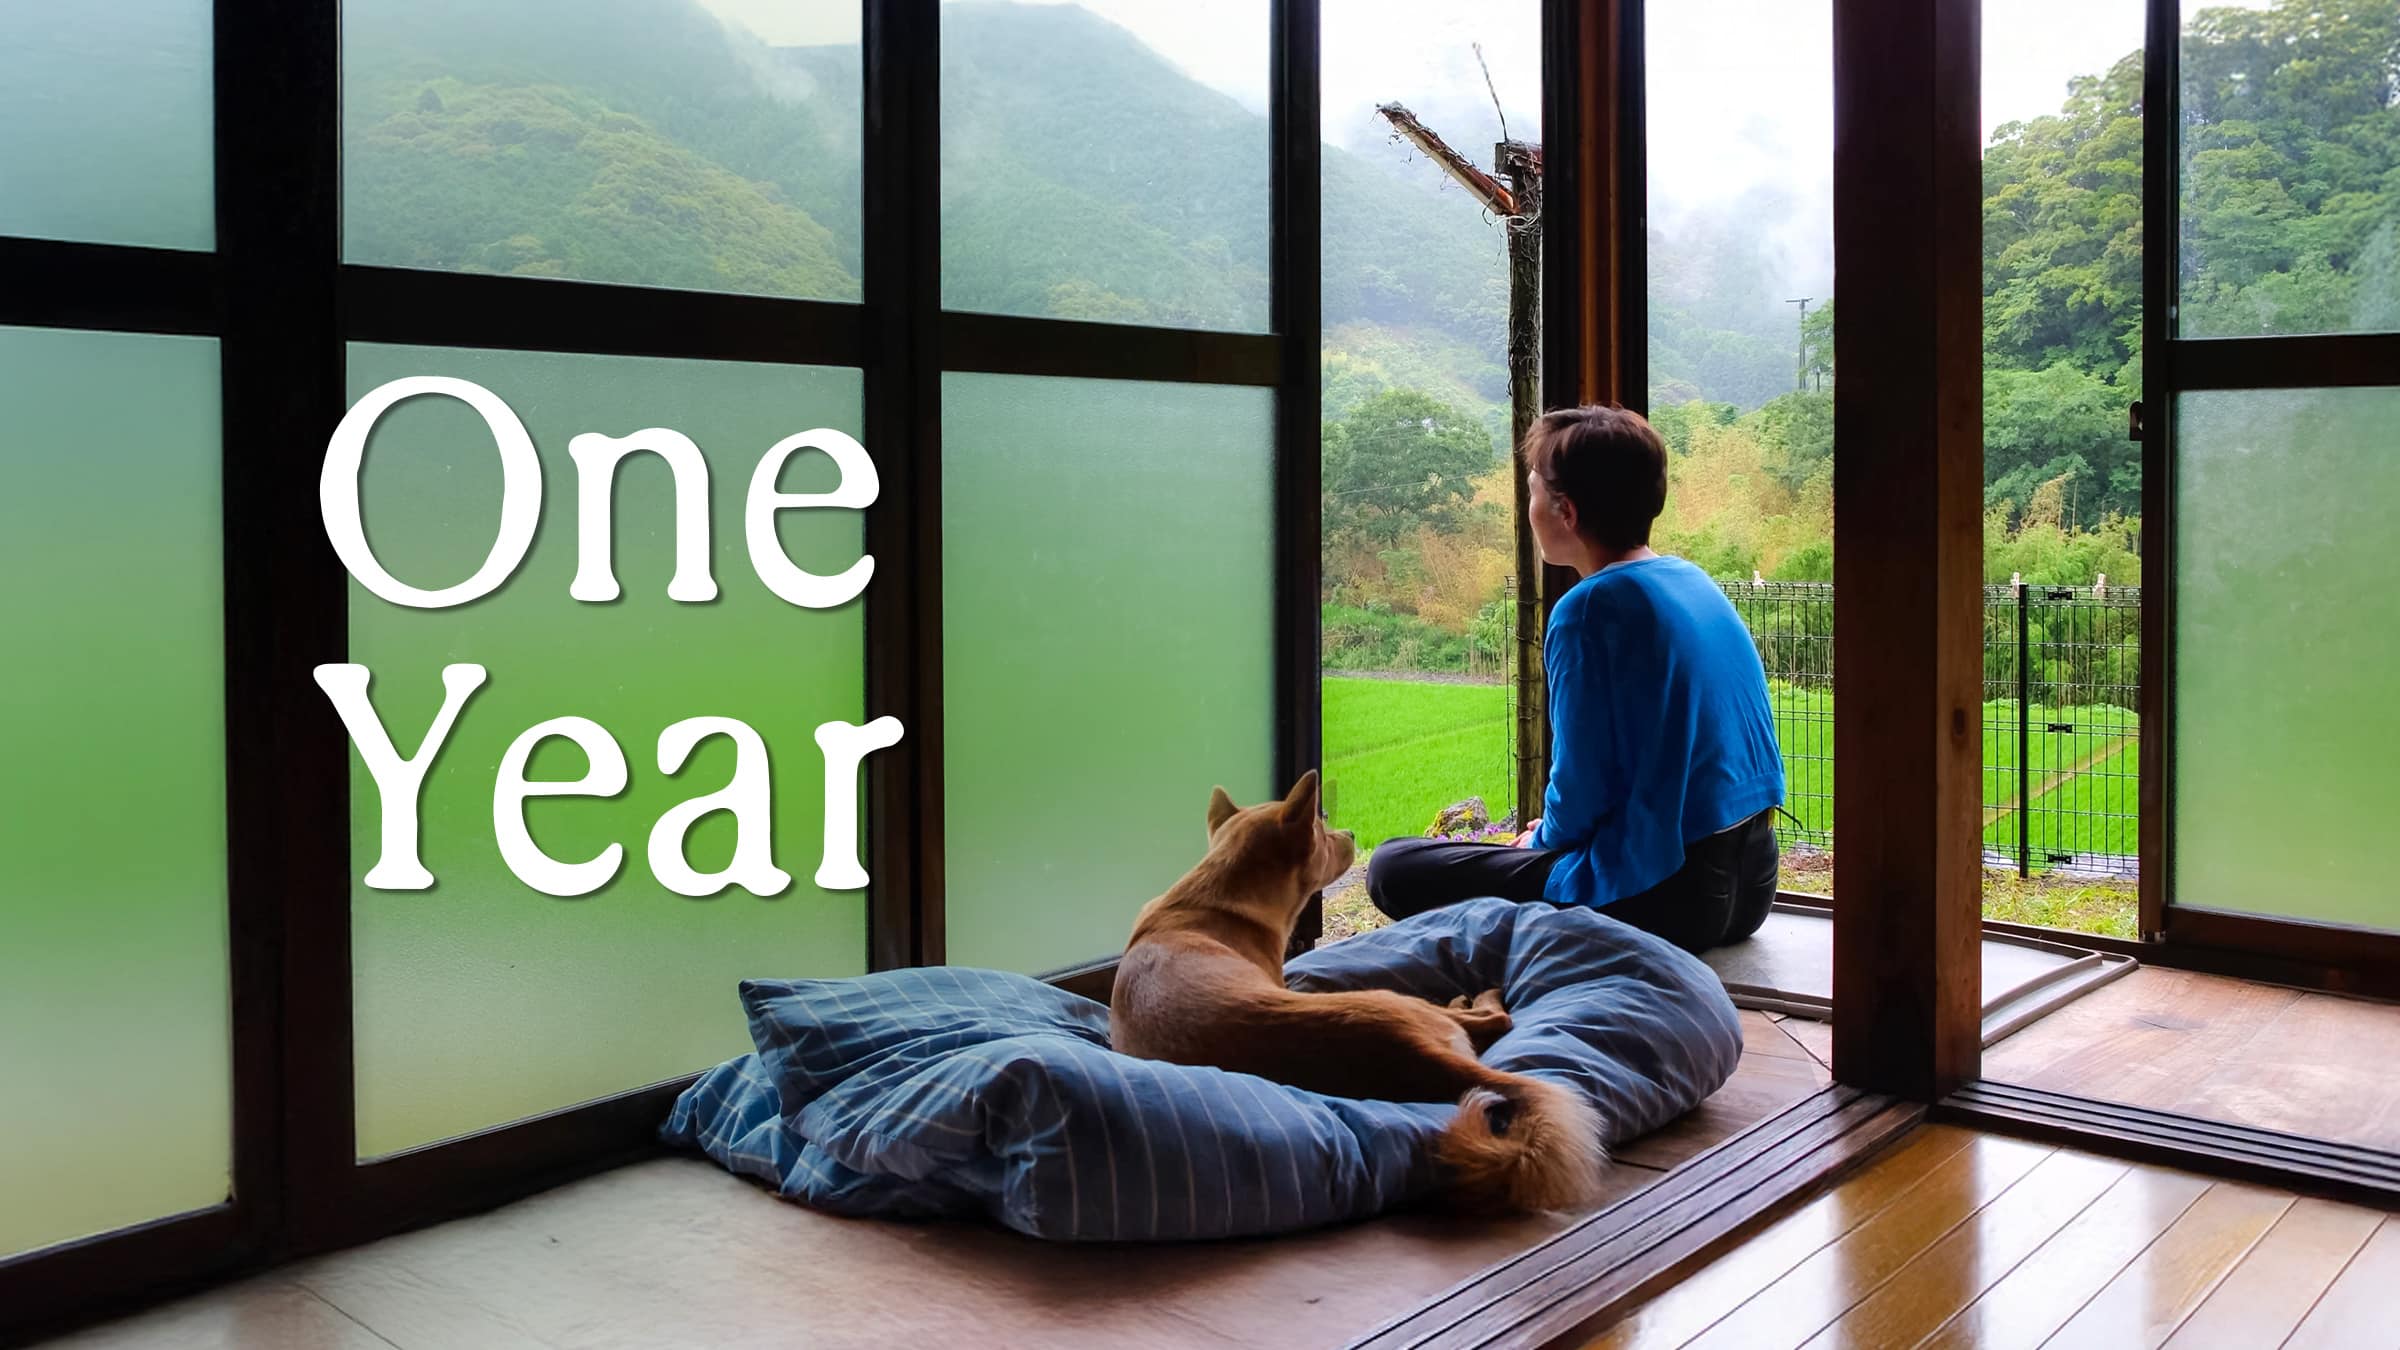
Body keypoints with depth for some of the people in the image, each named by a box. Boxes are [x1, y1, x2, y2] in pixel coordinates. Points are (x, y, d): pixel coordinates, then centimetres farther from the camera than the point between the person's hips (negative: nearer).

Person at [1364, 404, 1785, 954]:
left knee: (1392, 868, -3)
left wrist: (1543, 839, 7)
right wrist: (1550, 832, 20)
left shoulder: (1588, 611, -17)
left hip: (1663, 899, -9)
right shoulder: (1694, 581, 9)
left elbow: (1581, 790, -15)